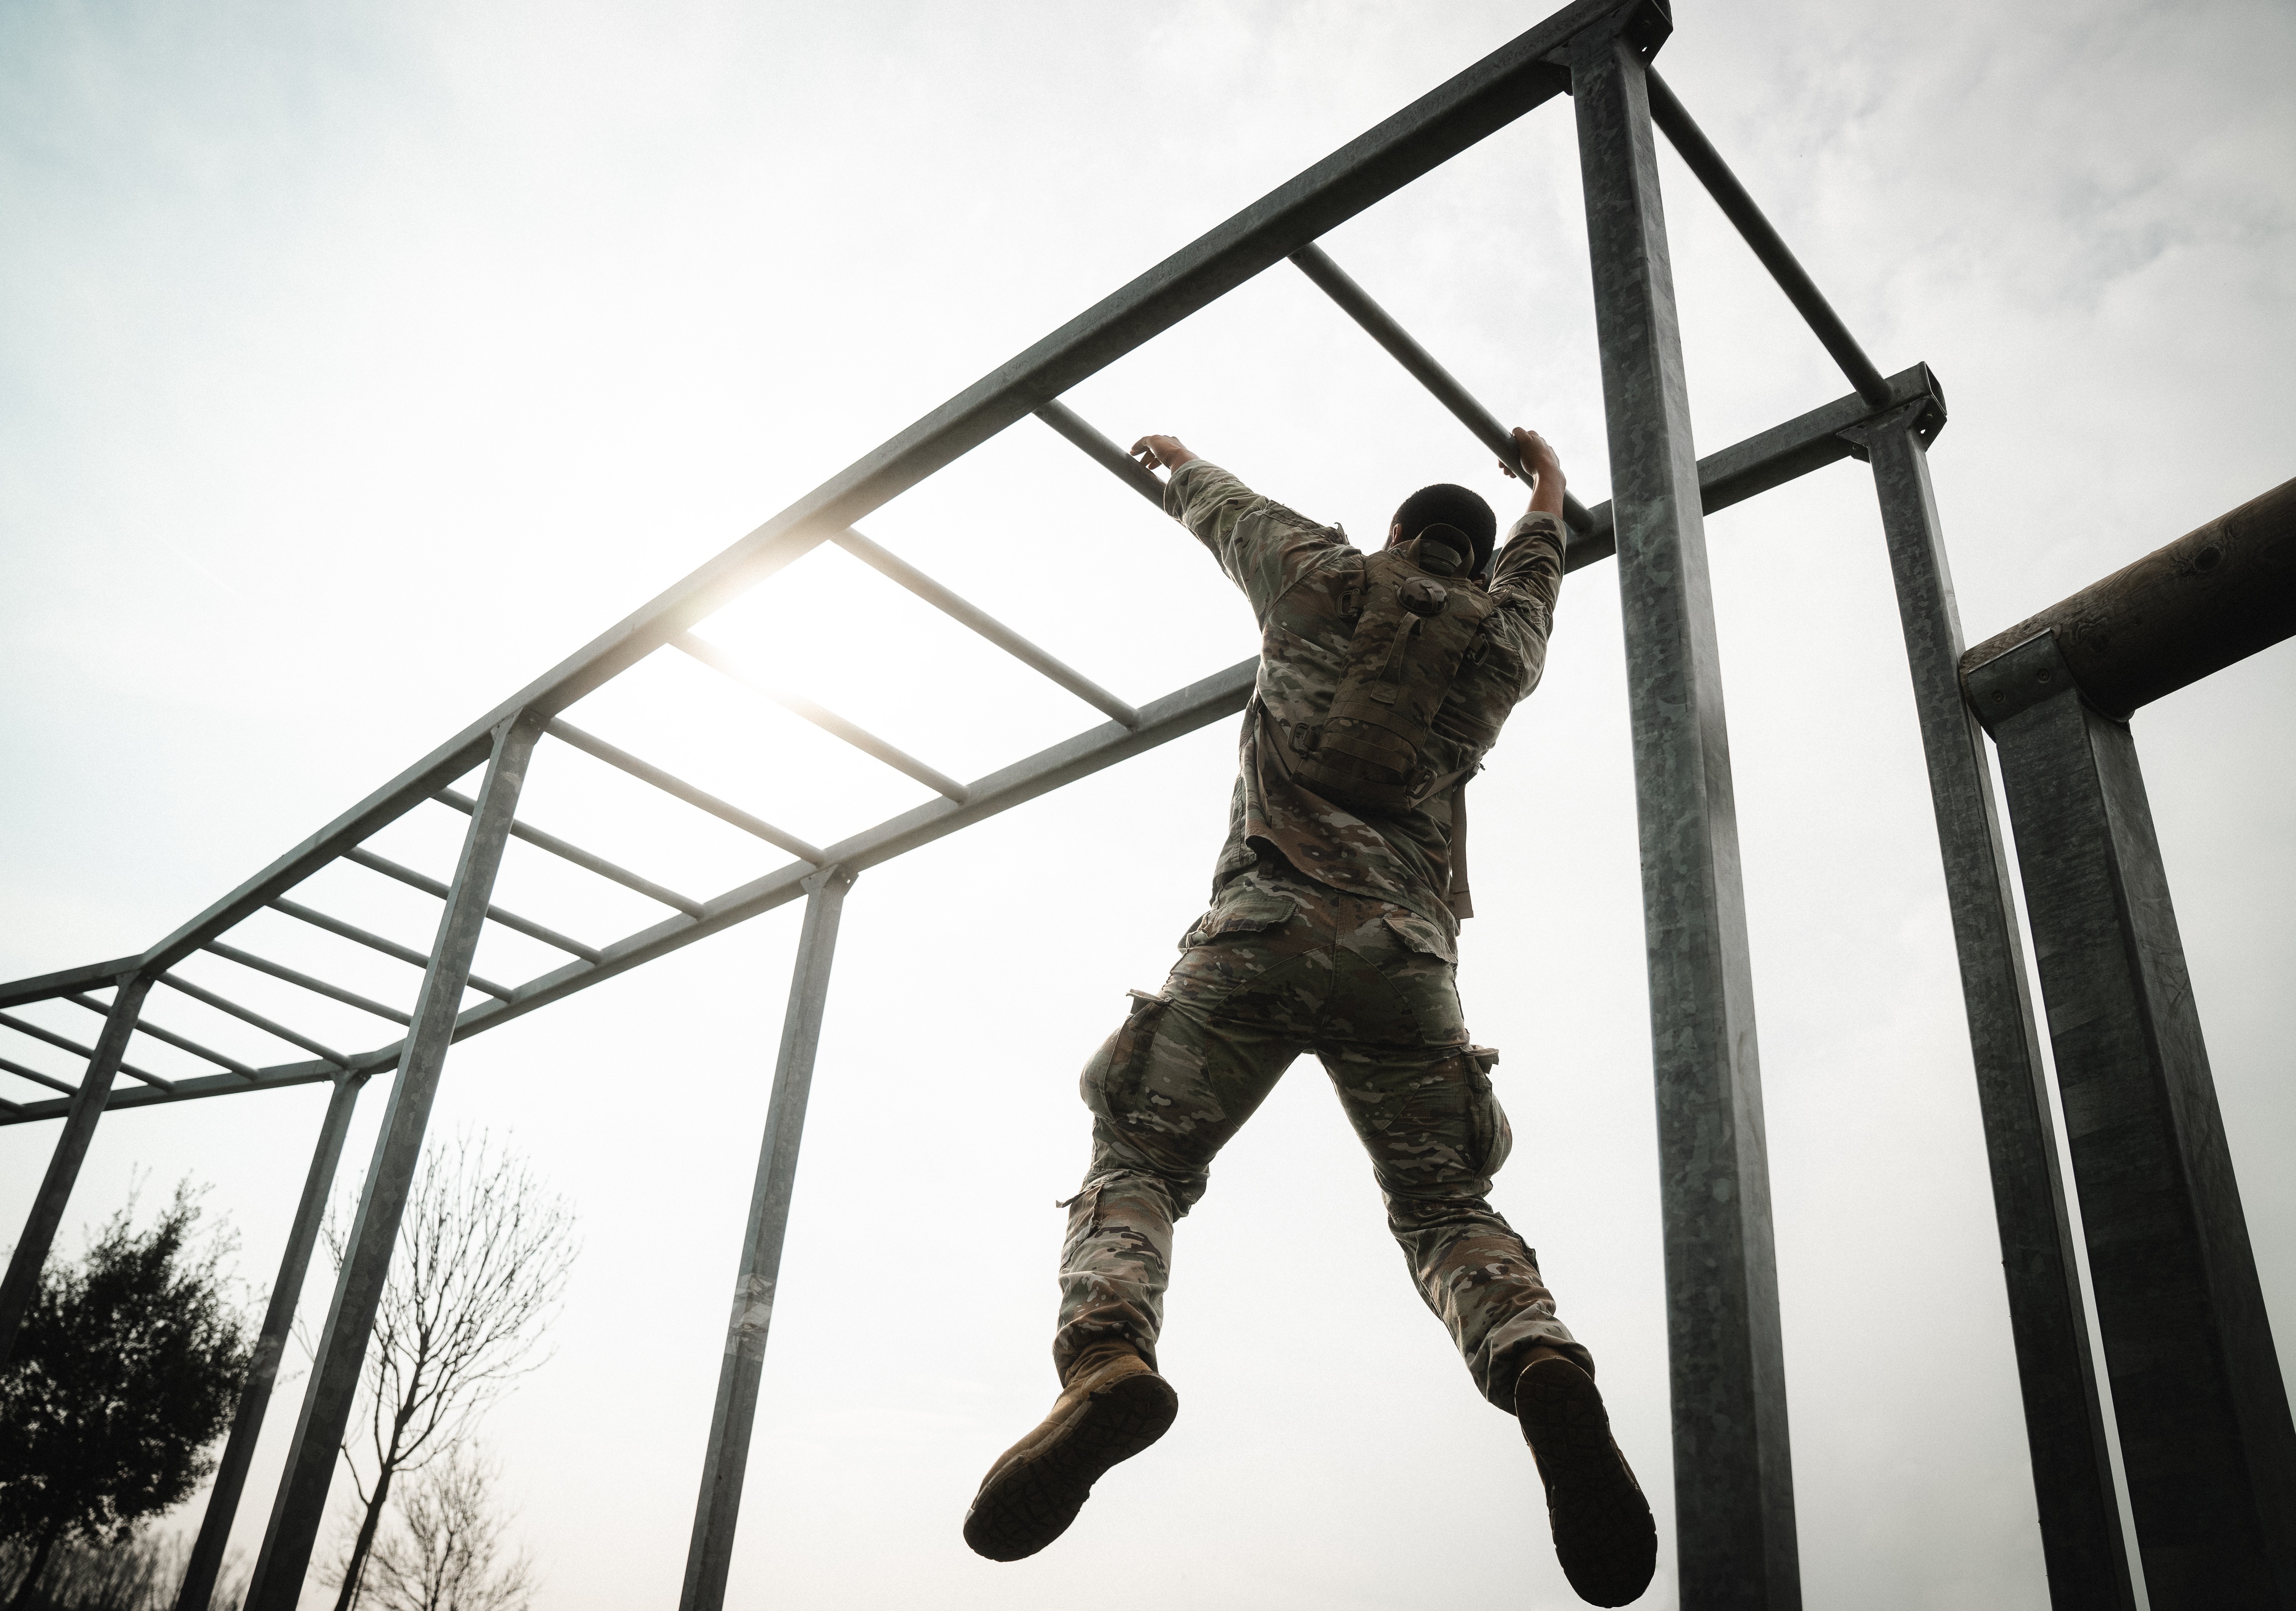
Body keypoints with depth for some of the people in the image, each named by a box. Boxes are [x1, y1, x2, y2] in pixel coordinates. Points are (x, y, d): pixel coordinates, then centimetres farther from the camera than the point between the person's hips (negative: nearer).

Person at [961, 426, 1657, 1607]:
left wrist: (1173, 459, 58)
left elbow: (1219, 509, 36)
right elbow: (1527, 573, 46)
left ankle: (1105, 1354, -31)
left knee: (1137, 1161, -1)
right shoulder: (1500, 644, 21)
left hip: (1264, 932, -2)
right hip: (1405, 958, 2)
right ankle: (1540, 1362, -23)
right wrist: (1546, 498, 66)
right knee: (1445, 1206, 9)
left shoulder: (1320, 575, 16)